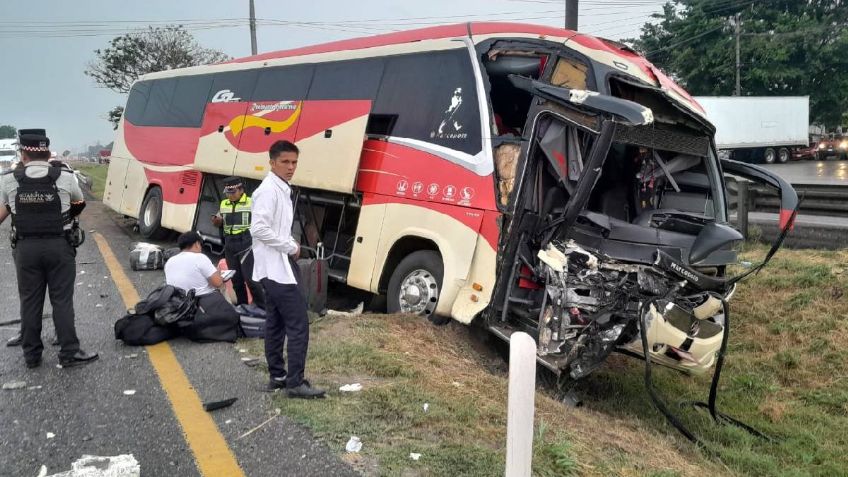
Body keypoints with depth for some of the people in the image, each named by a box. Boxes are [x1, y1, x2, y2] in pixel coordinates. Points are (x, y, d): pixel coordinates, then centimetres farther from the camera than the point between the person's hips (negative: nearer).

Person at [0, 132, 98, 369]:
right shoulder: (65, 178, -4)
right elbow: (79, 203, 14)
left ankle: (31, 355, 19)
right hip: (59, 246, -1)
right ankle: (69, 353, 5)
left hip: (26, 248, 1)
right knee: (62, 300, 4)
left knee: (29, 302, 11)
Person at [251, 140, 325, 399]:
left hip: (276, 268, 10)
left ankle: (277, 376, 21)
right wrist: (291, 247, -16)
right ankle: (295, 382, -7)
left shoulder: (282, 190, 15)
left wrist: (290, 245, 4)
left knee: (276, 323, 13)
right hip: (276, 268, -10)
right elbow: (259, 229, -24)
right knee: (298, 323, -10)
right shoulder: (269, 190, -15)